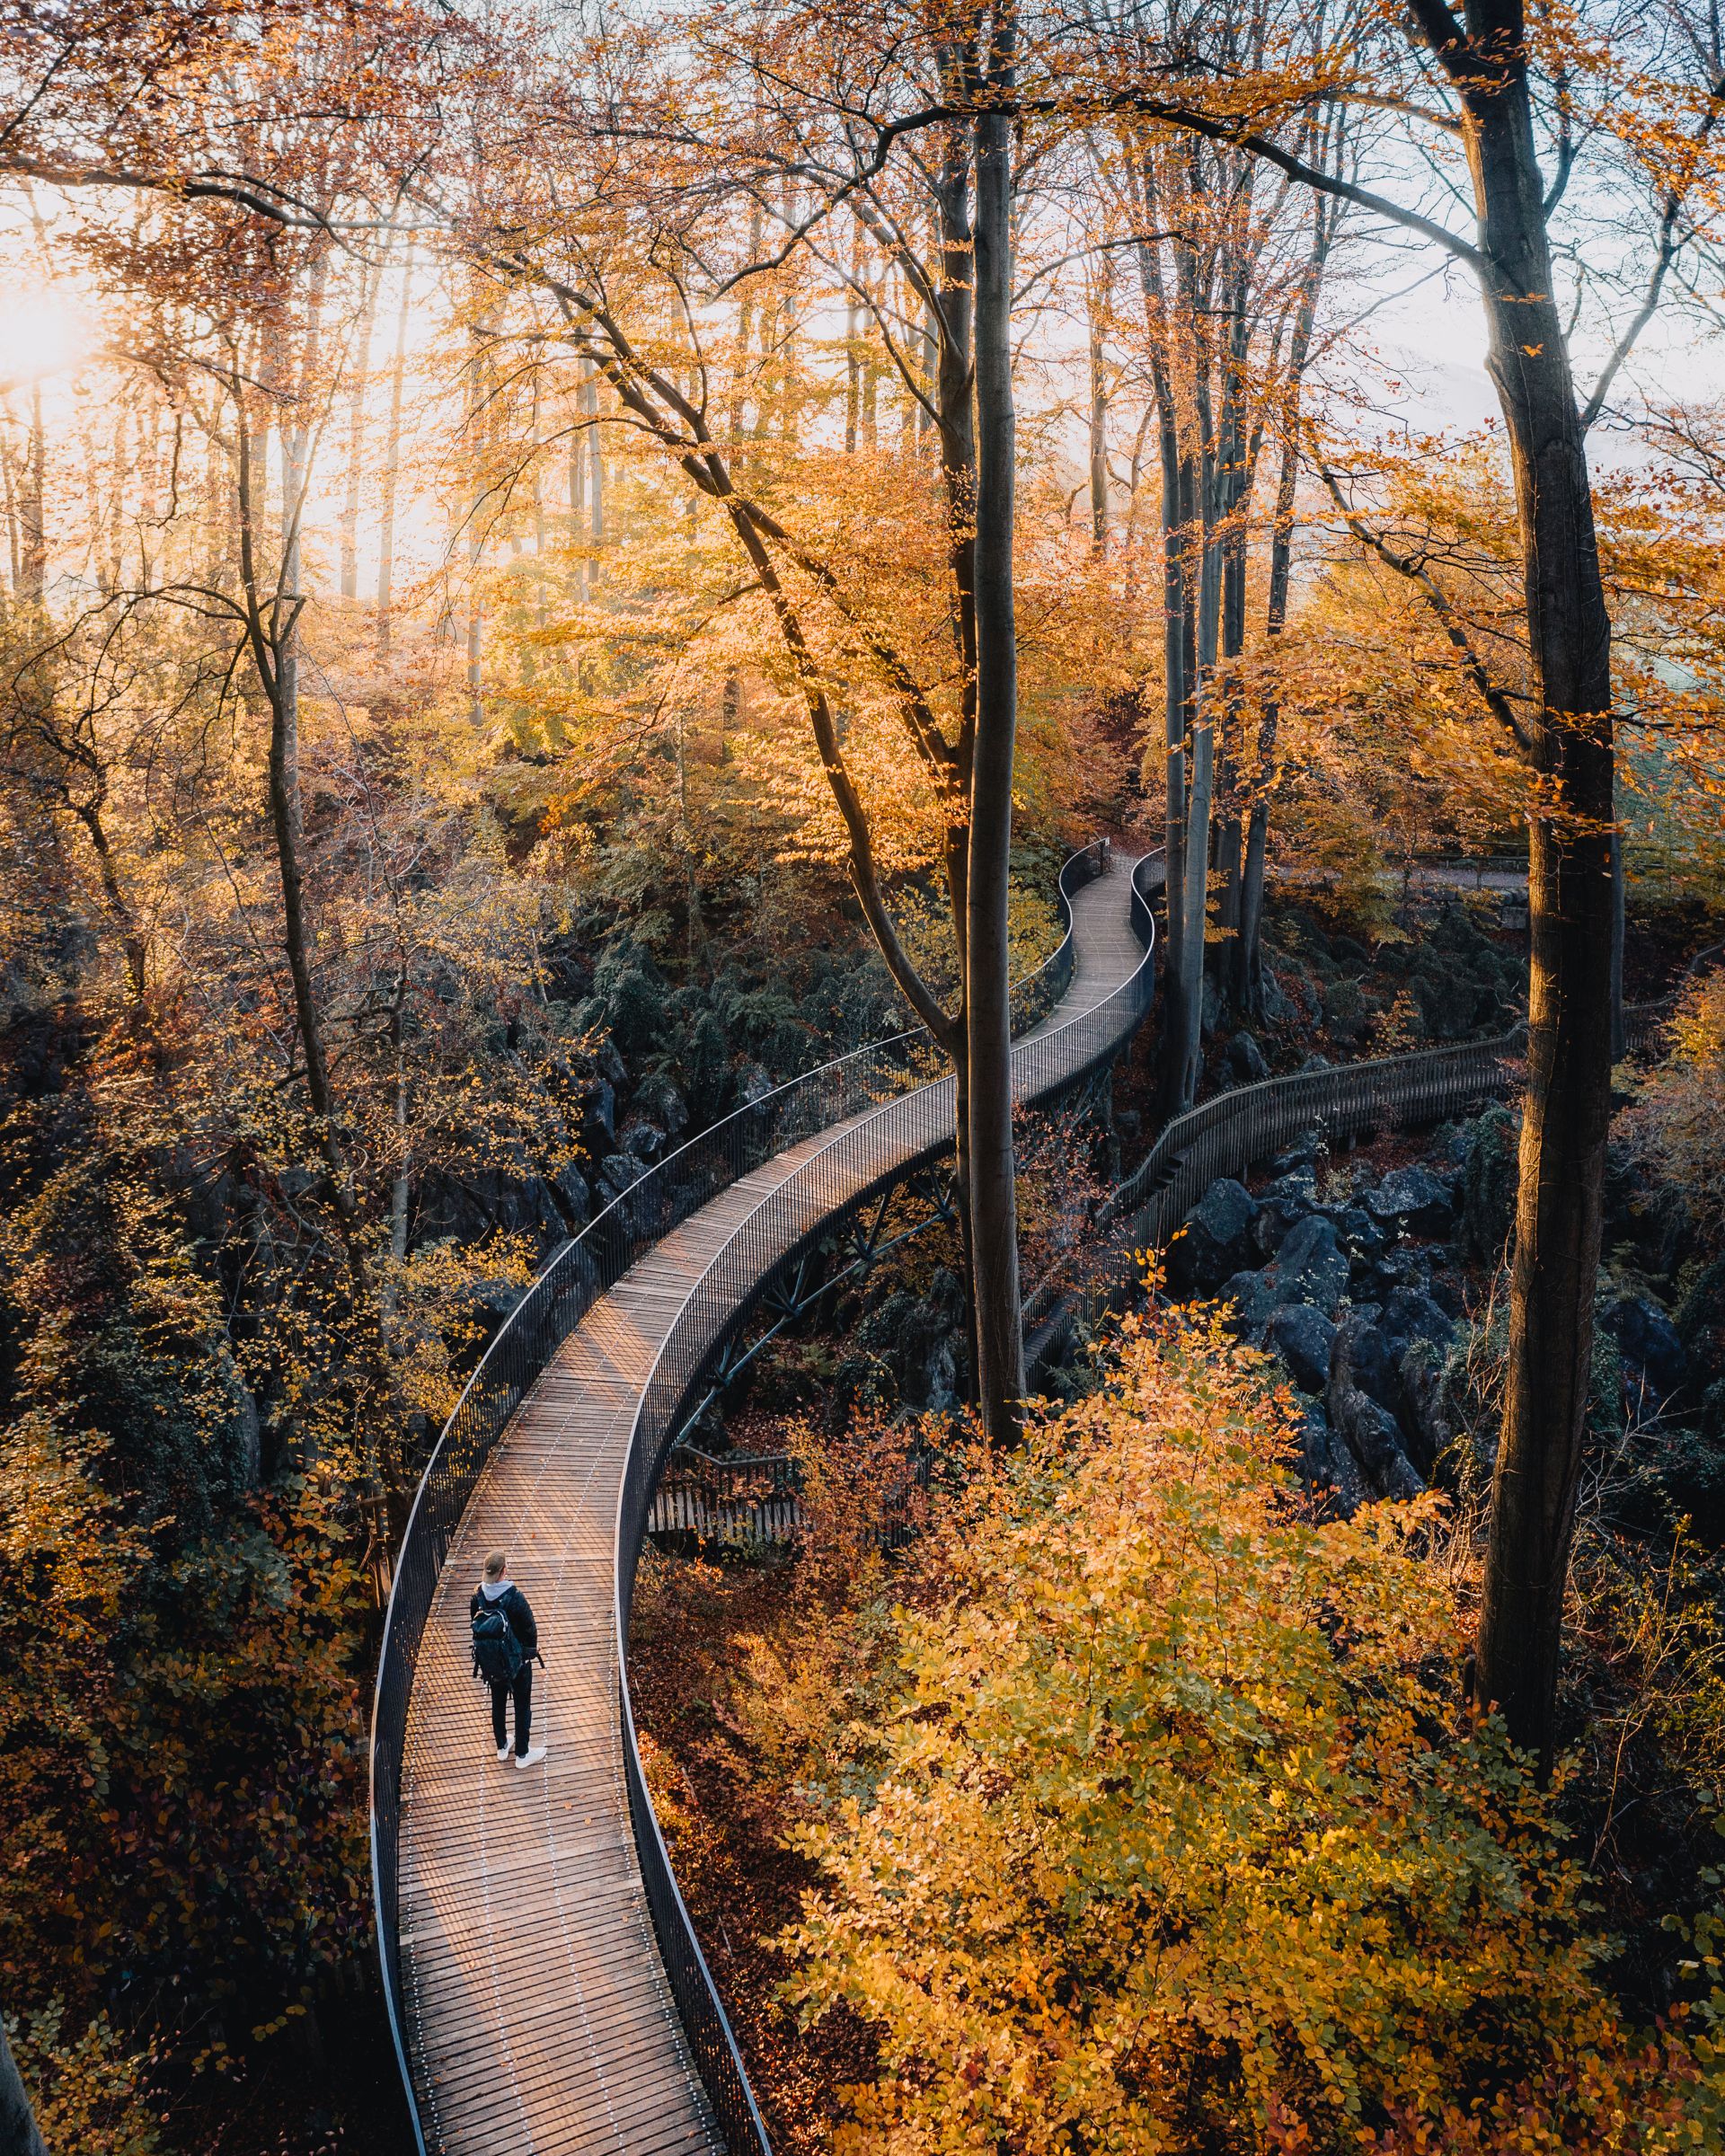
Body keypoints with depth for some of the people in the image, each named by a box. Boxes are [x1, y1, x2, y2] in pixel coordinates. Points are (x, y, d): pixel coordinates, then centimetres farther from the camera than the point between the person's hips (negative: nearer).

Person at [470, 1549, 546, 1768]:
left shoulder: (478, 1596, -14)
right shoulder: (514, 1598, -28)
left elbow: (476, 1626, 1)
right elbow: (530, 1629, -18)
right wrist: (531, 1650, 4)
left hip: (490, 1662, 5)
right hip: (517, 1661, -5)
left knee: (498, 1703, 24)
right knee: (522, 1707, 14)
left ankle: (502, 1746, 41)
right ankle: (523, 1754, 26)